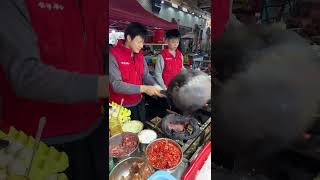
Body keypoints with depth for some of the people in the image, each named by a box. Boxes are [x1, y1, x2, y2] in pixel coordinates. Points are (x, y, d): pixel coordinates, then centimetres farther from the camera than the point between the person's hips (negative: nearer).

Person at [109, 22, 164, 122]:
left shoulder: (139, 55, 3)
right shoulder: (113, 55, -18)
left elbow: (146, 75, 6)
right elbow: (116, 85, -25)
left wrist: (155, 86, -15)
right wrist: (143, 89, -29)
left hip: (139, 103, 7)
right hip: (121, 106, -6)